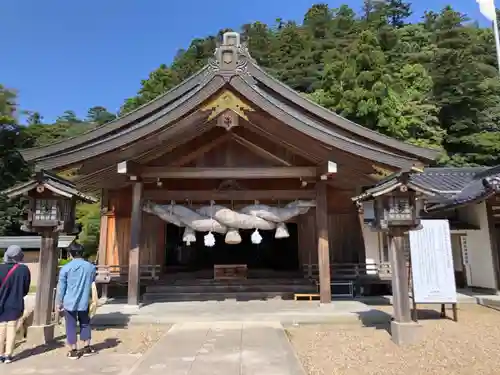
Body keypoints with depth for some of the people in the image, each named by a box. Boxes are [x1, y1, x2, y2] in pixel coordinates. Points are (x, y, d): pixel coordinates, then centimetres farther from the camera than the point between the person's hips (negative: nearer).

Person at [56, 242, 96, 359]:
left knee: (71, 326, 9)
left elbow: (61, 287, -4)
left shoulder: (66, 268, -8)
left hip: (69, 302, -2)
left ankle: (73, 351, 15)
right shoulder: (91, 267, 0)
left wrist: (59, 302, 6)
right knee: (85, 324, 17)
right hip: (84, 302, 2)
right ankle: (87, 348, 23)